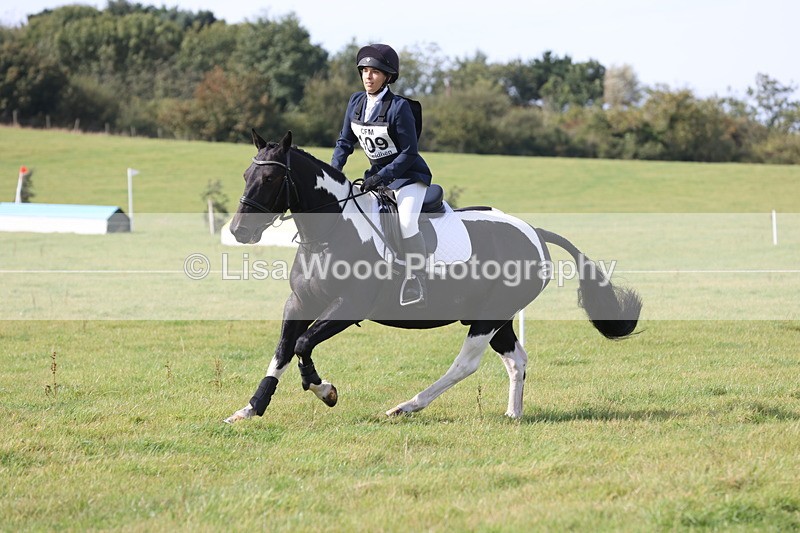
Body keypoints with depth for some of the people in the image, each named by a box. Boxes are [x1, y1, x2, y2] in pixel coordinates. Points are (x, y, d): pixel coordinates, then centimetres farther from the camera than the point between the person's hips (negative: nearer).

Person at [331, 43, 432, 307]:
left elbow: (409, 152, -19)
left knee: (406, 221, -31)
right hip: (377, 175, 8)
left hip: (408, 175, -8)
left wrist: (381, 177, -27)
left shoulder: (398, 107, -18)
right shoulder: (356, 102, 1)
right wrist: (333, 173, -7)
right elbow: (345, 142, 8)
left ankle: (415, 291, -30)